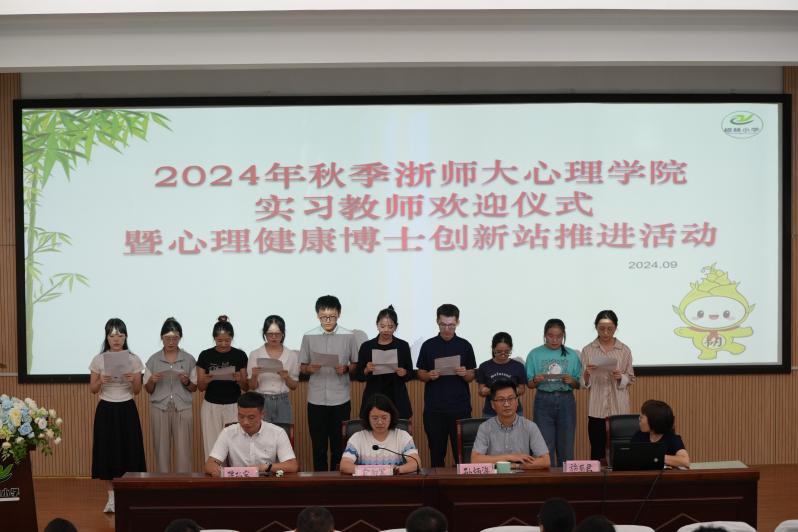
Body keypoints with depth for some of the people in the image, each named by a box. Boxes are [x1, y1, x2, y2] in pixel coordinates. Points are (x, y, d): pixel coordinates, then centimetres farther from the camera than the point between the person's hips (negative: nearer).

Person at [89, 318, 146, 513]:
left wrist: (133, 380, -20)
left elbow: (137, 391, 1)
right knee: (106, 451, 1)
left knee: (129, 451, -1)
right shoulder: (98, 360, -1)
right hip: (106, 410, 0)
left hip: (127, 410, 0)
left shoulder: (133, 360, -1)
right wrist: (101, 382, -19)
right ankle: (111, 497, 11)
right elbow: (92, 389, 2)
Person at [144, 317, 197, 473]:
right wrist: (152, 381, -13)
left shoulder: (189, 360, 3)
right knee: (162, 450, 0)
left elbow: (194, 388, 8)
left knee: (183, 451, -4)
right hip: (160, 409, 1)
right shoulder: (153, 360, 4)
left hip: (183, 409, 0)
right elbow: (148, 390, 8)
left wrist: (186, 382, -12)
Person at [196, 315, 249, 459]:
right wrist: (207, 380, -17)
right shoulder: (205, 356, 0)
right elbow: (200, 387, 5)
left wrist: (239, 379, -17)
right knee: (212, 448, -2)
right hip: (211, 407, 0)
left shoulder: (240, 355, 0)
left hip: (234, 406, 0)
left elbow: (245, 387, 4)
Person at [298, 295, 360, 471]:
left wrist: (346, 368, -13)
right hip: (316, 399, 1)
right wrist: (309, 368, -14)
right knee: (318, 445, 5)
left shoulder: (349, 336, 0)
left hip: (340, 399, 0)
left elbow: (356, 365, 7)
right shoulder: (309, 337, 1)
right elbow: (302, 367, 8)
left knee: (339, 444, 4)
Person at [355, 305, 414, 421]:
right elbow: (358, 376, 5)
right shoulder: (366, 346, 1)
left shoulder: (403, 346, 3)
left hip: (397, 400, 0)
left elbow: (410, 374, 9)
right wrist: (367, 370, -15)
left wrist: (404, 373, -12)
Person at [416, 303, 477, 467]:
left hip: (460, 407, 0)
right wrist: (429, 376, -12)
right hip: (434, 408, 0)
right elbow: (420, 375, 9)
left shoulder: (464, 346, 4)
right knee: (436, 451, 4)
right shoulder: (428, 346, 5)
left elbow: (471, 377, 8)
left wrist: (464, 374, -13)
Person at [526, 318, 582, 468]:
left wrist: (571, 381, -14)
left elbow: (578, 384, 7)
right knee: (545, 446, -1)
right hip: (543, 401, -1)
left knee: (566, 447, 4)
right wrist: (536, 380, -16)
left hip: (566, 401, 1)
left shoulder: (572, 355, 5)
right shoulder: (535, 354, 2)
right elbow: (529, 384, 4)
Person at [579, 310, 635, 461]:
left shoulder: (624, 350, 5)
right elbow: (582, 383, 3)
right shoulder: (588, 351, 3)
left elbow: (631, 379, 7)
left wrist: (621, 377, -13)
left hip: (619, 409, 0)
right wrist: (586, 374, -18)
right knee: (597, 452, 1)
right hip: (597, 409, 0)